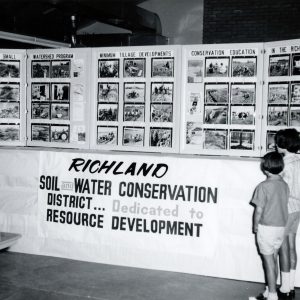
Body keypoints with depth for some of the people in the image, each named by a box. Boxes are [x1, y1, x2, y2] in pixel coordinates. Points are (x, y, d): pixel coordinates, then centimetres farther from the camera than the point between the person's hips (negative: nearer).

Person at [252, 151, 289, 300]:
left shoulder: (263, 186, -17)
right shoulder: (284, 185, 2)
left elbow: (259, 210, -14)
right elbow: (284, 206, 7)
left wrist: (255, 226, 0)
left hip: (266, 227, -6)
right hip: (281, 227, 6)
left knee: (268, 260, 1)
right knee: (273, 259, 15)